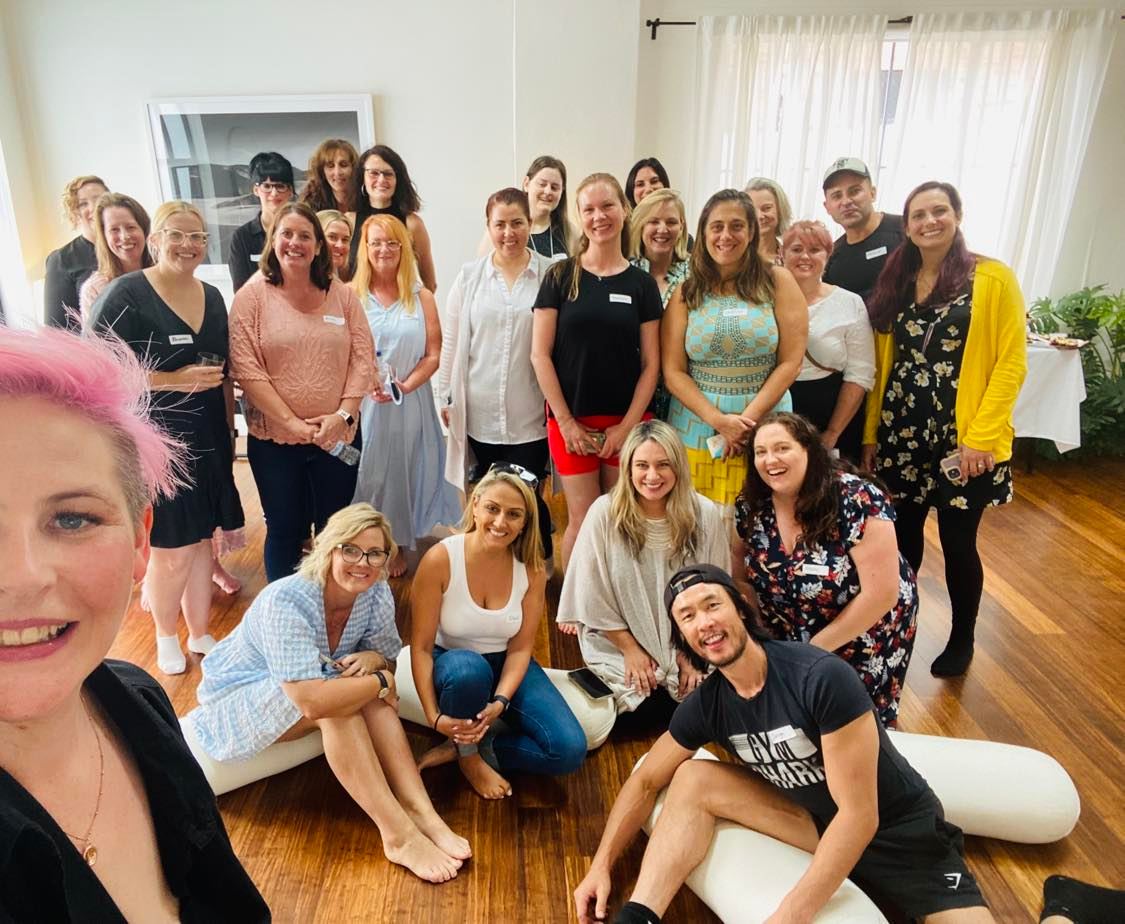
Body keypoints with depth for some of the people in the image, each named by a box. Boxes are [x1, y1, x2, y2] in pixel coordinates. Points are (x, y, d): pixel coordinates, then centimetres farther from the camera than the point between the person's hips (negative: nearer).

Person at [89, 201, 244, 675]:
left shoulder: (212, 297, 9)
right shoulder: (126, 294, -10)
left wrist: (229, 431, 15)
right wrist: (176, 380, -20)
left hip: (207, 443, 6)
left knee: (201, 541, 13)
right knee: (170, 551, 3)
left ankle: (200, 633, 31)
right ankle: (165, 637, 29)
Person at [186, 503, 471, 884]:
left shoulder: (377, 594, -15)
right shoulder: (286, 601, -34)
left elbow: (388, 657, -1)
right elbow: (312, 701, -43)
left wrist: (371, 659, -24)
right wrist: (379, 681, -30)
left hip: (303, 693, 6)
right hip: (240, 697, -6)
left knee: (369, 693, -24)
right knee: (336, 706, -33)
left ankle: (420, 813, -26)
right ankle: (399, 835, -32)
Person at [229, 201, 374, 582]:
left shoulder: (342, 294, 4)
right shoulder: (251, 297, -4)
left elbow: (363, 357, 0)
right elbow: (246, 368, -10)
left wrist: (343, 414, -12)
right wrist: (292, 422, -15)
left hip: (338, 436, 2)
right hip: (273, 438, -2)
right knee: (285, 531, 11)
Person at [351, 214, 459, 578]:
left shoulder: (422, 298, 5)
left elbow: (433, 355, 0)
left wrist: (406, 385, -15)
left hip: (409, 403, 1)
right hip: (361, 404, -1)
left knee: (402, 471, 9)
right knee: (365, 474, 5)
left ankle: (399, 546, 25)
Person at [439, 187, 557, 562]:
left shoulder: (551, 275, -3)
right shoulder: (469, 276, 5)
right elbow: (450, 341, 8)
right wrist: (446, 397, 7)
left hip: (531, 415, -2)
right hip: (480, 413, 3)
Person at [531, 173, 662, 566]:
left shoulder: (642, 283, 5)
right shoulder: (561, 276, 0)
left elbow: (650, 363, 3)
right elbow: (540, 354, -3)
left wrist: (627, 426, -6)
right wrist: (566, 422, -8)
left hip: (626, 422, 2)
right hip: (570, 419, -1)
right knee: (582, 520, 1)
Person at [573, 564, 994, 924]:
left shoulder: (822, 677, -29)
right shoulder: (705, 705, -10)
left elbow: (859, 815, -27)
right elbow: (646, 781, 2)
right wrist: (601, 864, -7)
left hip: (902, 833, -4)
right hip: (817, 824, 4)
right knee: (693, 778, -11)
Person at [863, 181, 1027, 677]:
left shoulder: (994, 278, -5)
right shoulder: (894, 283, 8)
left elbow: (1011, 363, -9)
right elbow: (881, 365, 8)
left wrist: (981, 437, -15)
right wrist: (870, 432, 5)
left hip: (962, 436, -4)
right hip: (901, 430, 4)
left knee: (958, 541, 6)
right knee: (903, 533, 12)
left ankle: (962, 640, 29)